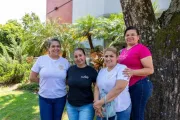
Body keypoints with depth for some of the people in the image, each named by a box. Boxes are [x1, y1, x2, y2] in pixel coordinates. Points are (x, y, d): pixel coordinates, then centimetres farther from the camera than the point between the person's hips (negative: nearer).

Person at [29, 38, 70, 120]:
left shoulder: (65, 62, -1)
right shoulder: (41, 59, -6)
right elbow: (32, 77, -2)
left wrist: (59, 83, -2)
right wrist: (44, 82, 1)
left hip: (60, 97, 2)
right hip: (44, 97, -2)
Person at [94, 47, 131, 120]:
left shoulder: (122, 68, -10)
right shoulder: (101, 71, 9)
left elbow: (119, 87, -22)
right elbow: (97, 88, 6)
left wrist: (101, 102, -21)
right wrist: (97, 102, -13)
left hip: (120, 110, -4)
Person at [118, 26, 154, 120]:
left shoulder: (142, 48, -11)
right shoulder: (124, 50, 12)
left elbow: (150, 70, -17)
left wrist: (133, 72, -28)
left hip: (139, 86, -8)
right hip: (126, 87, 8)